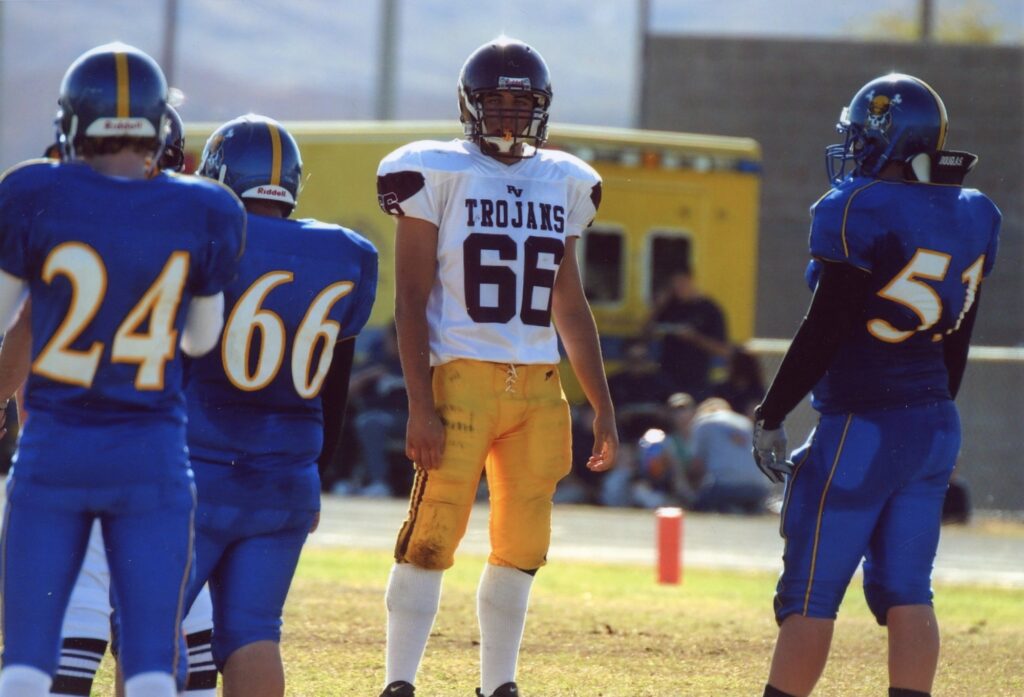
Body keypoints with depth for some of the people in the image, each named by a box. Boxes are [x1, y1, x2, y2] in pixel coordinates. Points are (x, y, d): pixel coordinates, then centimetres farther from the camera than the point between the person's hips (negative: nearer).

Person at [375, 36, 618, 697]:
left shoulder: (561, 185, 13)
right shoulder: (438, 176, -2)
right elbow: (411, 300, -5)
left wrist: (603, 408, 15)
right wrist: (420, 406, -12)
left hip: (538, 388, 5)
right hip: (462, 380, -5)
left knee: (522, 546, 7)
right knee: (432, 537, -8)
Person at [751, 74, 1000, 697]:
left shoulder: (860, 210, -15)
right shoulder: (972, 216, 7)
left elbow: (826, 331, -16)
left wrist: (771, 416, -9)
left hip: (863, 427, -7)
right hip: (936, 426, 7)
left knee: (810, 593, -2)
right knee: (906, 593, 9)